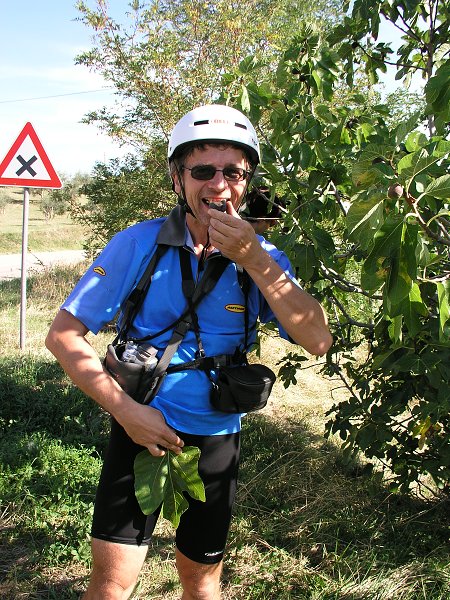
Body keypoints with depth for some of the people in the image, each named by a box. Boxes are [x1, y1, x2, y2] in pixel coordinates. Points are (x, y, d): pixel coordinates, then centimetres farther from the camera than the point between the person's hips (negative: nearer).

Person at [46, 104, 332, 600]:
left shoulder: (261, 258, -6)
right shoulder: (137, 244, -10)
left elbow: (317, 341, -19)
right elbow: (64, 335, -9)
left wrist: (255, 262, -28)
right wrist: (126, 409, -17)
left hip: (216, 441, 2)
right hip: (140, 430, -1)